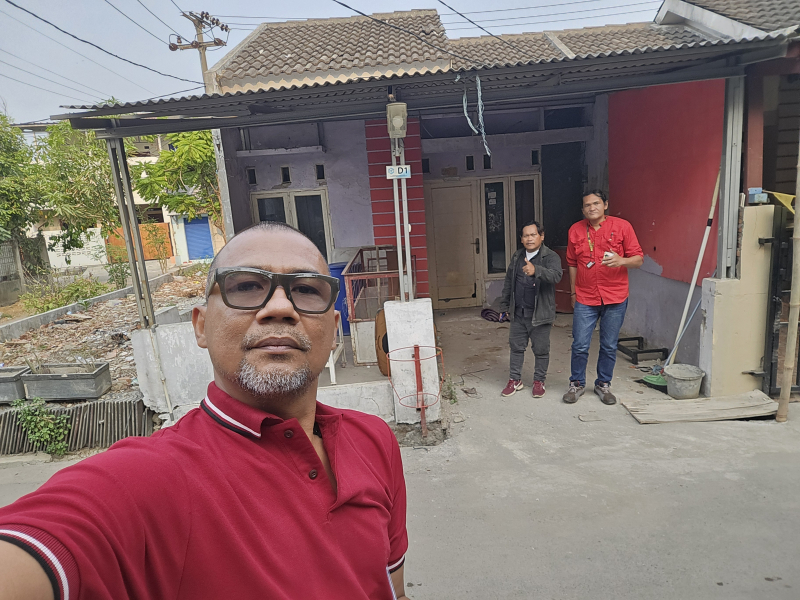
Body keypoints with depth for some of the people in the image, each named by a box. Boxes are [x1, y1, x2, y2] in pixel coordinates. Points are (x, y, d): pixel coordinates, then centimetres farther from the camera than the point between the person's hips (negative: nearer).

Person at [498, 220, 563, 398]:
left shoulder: (551, 257, -10)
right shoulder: (517, 257, 8)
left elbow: (556, 275, -31)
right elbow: (508, 282, 15)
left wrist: (536, 270, -48)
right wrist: (504, 305, 16)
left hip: (540, 314, -5)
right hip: (518, 313, 5)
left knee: (541, 350, 8)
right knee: (516, 347, 13)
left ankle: (539, 381, 25)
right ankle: (515, 380, 27)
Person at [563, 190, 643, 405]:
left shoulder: (622, 226, -3)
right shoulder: (575, 231, 4)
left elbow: (638, 259, -3)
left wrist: (621, 261, -24)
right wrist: (573, 293, 15)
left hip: (615, 298, -1)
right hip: (585, 298, 1)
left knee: (609, 346, 9)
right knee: (580, 346, 2)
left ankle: (603, 384, 28)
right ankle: (577, 384, 21)